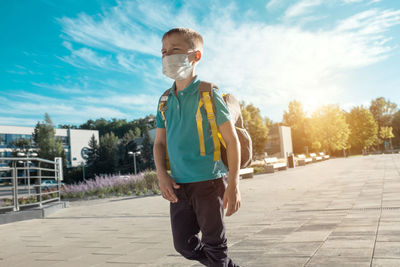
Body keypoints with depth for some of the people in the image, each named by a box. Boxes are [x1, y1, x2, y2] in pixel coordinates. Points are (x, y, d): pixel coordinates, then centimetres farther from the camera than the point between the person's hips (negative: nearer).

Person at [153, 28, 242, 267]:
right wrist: (162, 176, -2)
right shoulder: (165, 101, 8)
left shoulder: (208, 94, -8)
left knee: (214, 246, 5)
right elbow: (160, 143, 13)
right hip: (179, 185, 6)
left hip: (208, 182, -6)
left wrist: (233, 185, -14)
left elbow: (232, 140, -9)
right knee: (185, 245, 14)